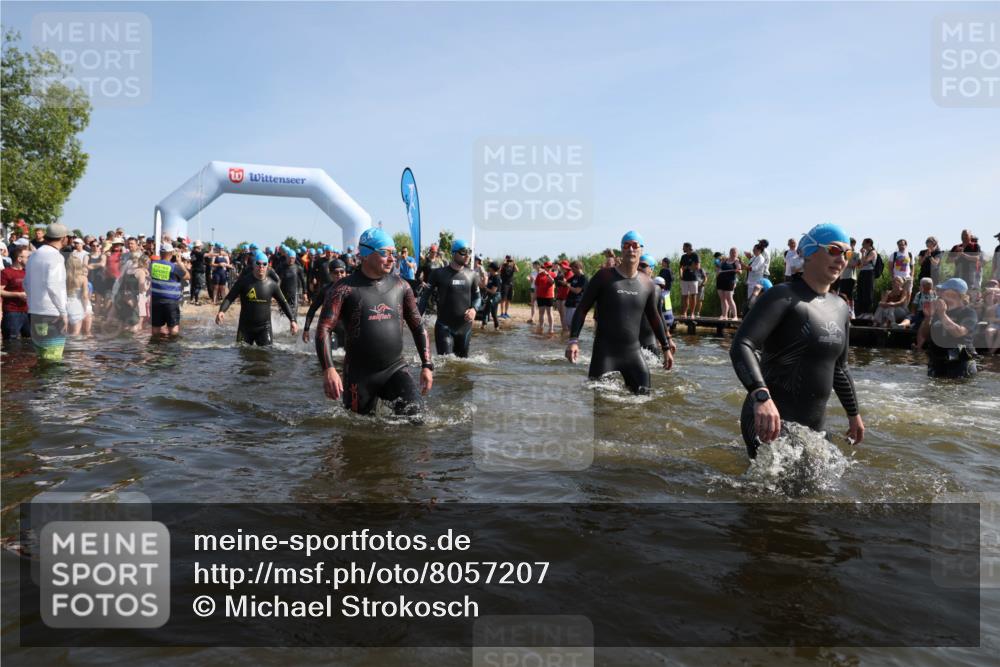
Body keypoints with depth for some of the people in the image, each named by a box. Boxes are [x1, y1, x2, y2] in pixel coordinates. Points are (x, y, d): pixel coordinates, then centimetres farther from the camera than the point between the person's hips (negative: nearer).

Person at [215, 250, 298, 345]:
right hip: (245, 327, 0)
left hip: (264, 327, 0)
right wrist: (221, 311, -24)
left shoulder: (272, 284, 0)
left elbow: (283, 303, 9)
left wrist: (292, 320, 2)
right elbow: (230, 297, -6)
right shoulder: (244, 281, -5)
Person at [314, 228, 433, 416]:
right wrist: (328, 370, -22)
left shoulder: (400, 286, 6)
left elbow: (418, 326, 12)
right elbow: (324, 329, -11)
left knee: (414, 411, -19)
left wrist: (427, 365, 6)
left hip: (395, 369, 2)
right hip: (359, 373, -2)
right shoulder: (345, 289, -6)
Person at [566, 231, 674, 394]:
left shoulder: (647, 283, 6)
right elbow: (582, 309, -4)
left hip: (633, 351, 4)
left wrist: (666, 347, 19)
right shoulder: (604, 276, -5)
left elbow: (654, 318, 19)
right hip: (604, 351, -4)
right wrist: (574, 340, -16)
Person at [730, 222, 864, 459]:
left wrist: (854, 414, 30)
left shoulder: (840, 308, 15)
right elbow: (741, 345, -24)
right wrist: (761, 396, -38)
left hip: (815, 425, 8)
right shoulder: (784, 296, -10)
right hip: (771, 421, -8)